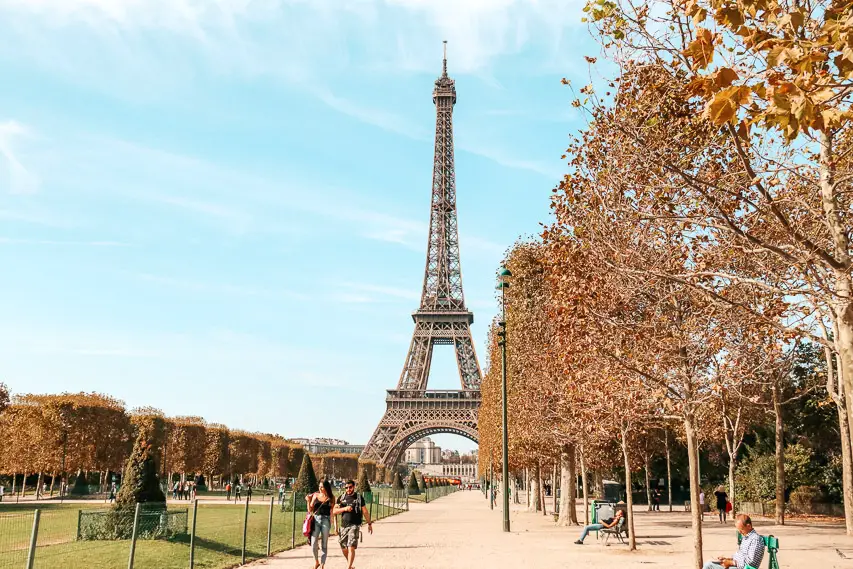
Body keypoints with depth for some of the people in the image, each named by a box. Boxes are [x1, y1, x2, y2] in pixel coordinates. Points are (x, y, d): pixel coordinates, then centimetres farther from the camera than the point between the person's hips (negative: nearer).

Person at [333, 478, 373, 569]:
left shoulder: (359, 498, 1)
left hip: (354, 526, -4)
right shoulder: (341, 498, 7)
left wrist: (369, 523, 11)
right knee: (344, 548, 12)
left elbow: (365, 512, 8)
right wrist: (344, 508, -14)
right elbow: (334, 511, 1)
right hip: (343, 526, 4)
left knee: (351, 548, -15)